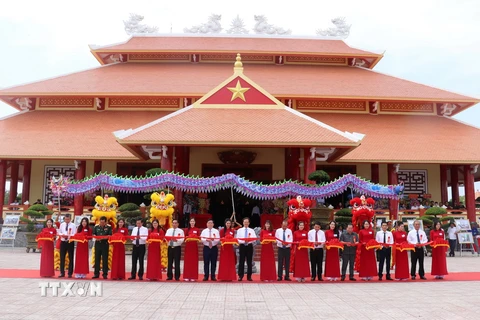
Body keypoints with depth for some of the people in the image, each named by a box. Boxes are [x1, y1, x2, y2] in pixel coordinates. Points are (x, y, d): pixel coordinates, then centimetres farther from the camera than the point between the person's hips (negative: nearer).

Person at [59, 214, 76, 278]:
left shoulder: (73, 225, -2)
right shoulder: (62, 224, 9)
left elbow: (74, 234, -7)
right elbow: (59, 232, 10)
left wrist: (68, 236, -22)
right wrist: (62, 235, -12)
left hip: (70, 242, -3)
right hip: (63, 242, 3)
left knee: (70, 258, 4)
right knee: (62, 258, 5)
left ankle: (70, 273, 12)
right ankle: (62, 273, 15)